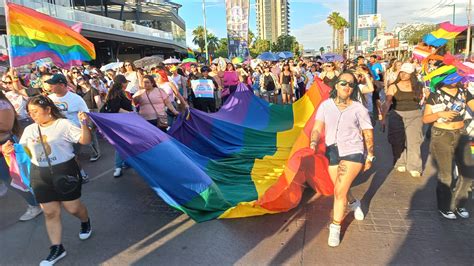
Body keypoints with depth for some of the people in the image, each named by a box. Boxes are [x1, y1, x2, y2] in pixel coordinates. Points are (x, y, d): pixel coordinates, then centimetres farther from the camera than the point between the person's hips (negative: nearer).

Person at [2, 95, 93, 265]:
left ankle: (86, 222, 41)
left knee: (73, 208, 6)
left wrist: (84, 123, -32)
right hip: (40, 175, 5)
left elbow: (85, 141, -15)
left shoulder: (64, 124, -9)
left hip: (65, 171, -5)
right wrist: (9, 150, -7)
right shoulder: (29, 130, 8)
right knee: (50, 213, 8)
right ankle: (57, 248, 21)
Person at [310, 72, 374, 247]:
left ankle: (335, 229, 8)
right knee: (341, 190, 19)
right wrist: (313, 144, -24)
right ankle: (354, 203, 55)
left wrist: (369, 157, 6)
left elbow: (368, 134, 3)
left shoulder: (359, 109, -6)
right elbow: (317, 128, -6)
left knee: (339, 191, -12)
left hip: (352, 153, -3)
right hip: (332, 153, 3)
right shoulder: (325, 105, -2)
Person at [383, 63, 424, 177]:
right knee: (398, 141, 3)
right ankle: (400, 163, 22)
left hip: (415, 115, 1)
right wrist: (383, 114, -29)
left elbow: (421, 99, 16)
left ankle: (414, 167, 5)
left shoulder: (417, 86, 4)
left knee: (414, 141, -2)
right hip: (397, 115, -1)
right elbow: (387, 102, -18)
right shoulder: (394, 87, -4)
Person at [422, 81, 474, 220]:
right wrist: (440, 114, -23)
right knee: (446, 175, 3)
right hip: (441, 136, -4)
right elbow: (425, 119, -8)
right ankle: (445, 207, 23)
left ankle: (459, 203, 26)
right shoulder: (435, 95, -7)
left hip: (460, 134, 4)